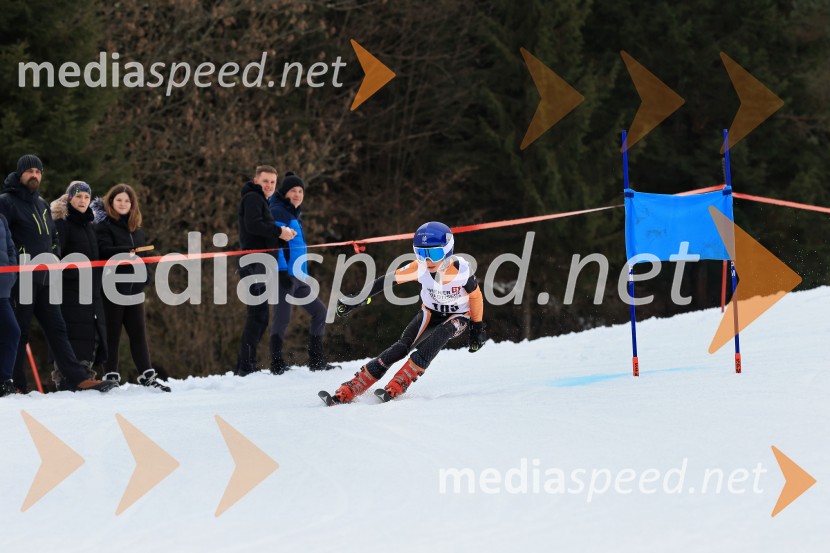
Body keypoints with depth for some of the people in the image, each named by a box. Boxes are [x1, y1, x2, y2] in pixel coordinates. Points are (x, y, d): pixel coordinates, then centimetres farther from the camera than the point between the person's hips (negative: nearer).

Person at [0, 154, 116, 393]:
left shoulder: (41, 204, 20)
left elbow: (53, 236, 28)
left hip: (44, 279, 8)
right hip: (20, 280, -7)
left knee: (56, 328, 5)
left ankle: (77, 378, 3)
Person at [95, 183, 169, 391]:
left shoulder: (136, 228, 16)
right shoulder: (104, 225, -4)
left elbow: (143, 254, 20)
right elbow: (103, 250, -20)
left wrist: (145, 277, 6)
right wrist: (127, 252, -30)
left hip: (133, 288, 6)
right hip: (112, 287, -6)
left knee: (138, 332, 6)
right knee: (112, 333, -1)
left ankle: (147, 375, 7)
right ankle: (111, 375, 5)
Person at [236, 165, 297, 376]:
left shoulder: (261, 201, 27)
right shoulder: (252, 198, -3)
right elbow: (253, 224, -21)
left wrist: (283, 235, 1)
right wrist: (279, 232, -14)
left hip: (261, 265, 10)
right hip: (255, 263, -10)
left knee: (259, 316, 10)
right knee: (258, 314, -14)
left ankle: (244, 365, 12)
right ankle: (246, 365, -17)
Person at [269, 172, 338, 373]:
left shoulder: (294, 215, 22)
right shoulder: (278, 212, -6)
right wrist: (282, 271, -25)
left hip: (298, 278, 10)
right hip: (284, 274, -10)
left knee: (319, 312, 10)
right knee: (283, 317, -15)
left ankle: (316, 361, 14)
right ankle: (277, 364, -13)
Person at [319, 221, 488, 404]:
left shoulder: (461, 269, -28)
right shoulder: (419, 267, -23)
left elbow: (475, 296, -12)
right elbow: (390, 280, -16)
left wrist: (477, 328, -5)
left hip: (458, 317, -2)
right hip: (431, 313, 2)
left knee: (439, 336, -35)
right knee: (402, 346, -21)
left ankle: (395, 388, -34)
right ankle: (346, 392, -25)